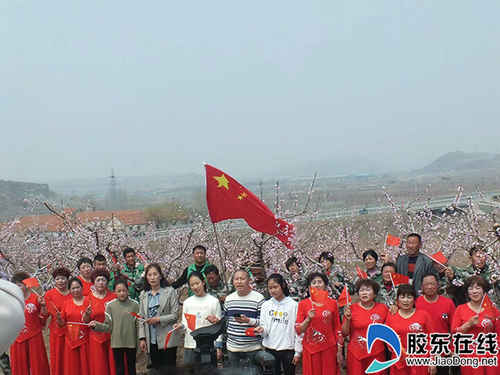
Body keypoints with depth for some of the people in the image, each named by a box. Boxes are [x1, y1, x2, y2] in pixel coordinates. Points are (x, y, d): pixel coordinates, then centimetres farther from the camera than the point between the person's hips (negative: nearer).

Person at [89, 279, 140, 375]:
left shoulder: (134, 304, -2)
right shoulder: (110, 305, 0)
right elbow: (108, 326, 1)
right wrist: (96, 325, -14)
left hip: (131, 342, 0)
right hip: (117, 343, 0)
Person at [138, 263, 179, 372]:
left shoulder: (170, 292, -1)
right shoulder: (143, 295, 11)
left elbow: (175, 315, -6)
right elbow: (141, 318, 10)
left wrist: (158, 319, -18)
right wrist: (142, 338, 2)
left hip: (167, 339, -4)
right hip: (151, 341, 4)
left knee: (168, 370, -2)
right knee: (156, 369, 7)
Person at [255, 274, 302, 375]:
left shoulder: (293, 305, -5)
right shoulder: (266, 305, 5)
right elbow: (263, 326, 5)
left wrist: (298, 352, -4)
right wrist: (261, 330, -18)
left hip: (288, 349, -3)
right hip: (270, 349, 3)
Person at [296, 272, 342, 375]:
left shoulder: (332, 303, 3)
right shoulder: (303, 304, 0)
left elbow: (337, 328, 6)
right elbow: (298, 330, -2)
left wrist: (339, 350, 3)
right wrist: (308, 318, -17)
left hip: (329, 348, 1)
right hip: (310, 349, -1)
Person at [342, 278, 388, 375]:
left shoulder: (383, 308, -1)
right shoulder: (352, 308, -3)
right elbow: (344, 333, 0)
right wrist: (348, 319, -15)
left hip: (377, 354, 1)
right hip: (355, 354, -1)